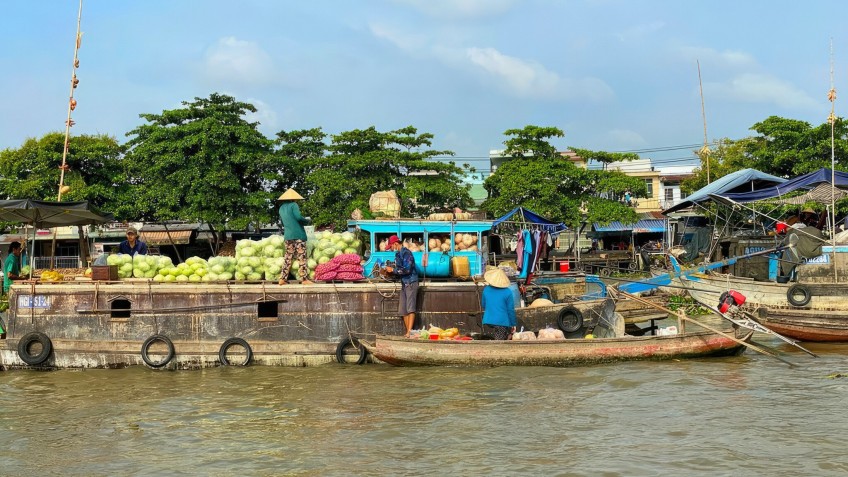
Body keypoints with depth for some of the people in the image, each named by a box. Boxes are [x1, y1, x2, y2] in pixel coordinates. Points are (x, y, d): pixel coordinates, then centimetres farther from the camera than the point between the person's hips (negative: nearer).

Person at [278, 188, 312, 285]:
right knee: (302, 257, -4)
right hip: (298, 235, -7)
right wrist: (307, 220, -2)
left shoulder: (281, 208, 16)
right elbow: (298, 217, -18)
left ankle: (283, 279, 7)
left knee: (288, 257, 10)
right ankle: (304, 279, -6)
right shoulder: (293, 205, -6)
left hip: (287, 236, 7)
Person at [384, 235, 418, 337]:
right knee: (403, 311, 4)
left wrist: (393, 270, -12)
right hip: (404, 284, 9)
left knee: (410, 309, -13)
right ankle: (408, 333, 6)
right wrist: (390, 272, 4)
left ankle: (409, 332, -18)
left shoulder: (406, 253, -12)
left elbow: (407, 269, -21)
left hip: (411, 283, -9)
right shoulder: (398, 254, 15)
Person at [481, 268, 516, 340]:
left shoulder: (486, 290, 1)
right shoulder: (507, 292, -11)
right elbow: (511, 310, -7)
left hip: (488, 320, 4)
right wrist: (513, 324, 3)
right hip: (502, 322, -4)